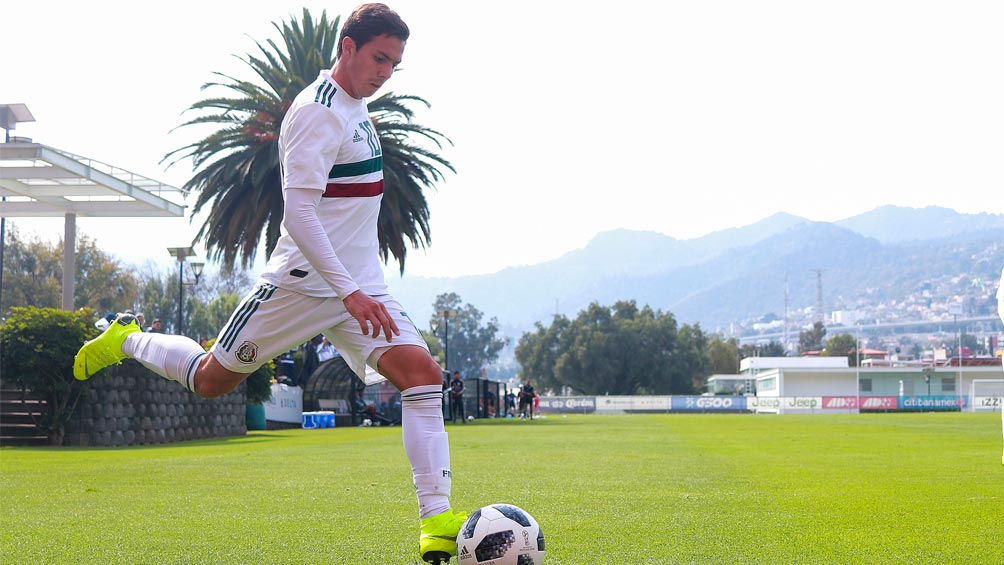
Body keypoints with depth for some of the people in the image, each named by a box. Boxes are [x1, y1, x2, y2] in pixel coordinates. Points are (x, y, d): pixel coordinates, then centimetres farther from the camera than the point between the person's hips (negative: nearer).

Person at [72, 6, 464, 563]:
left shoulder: (354, 108, 13)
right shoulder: (318, 112, -16)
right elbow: (298, 213, -24)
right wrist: (349, 292, -29)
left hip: (360, 285, 7)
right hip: (302, 282, -7)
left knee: (422, 372, -13)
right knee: (209, 380, 8)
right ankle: (126, 340, 38)